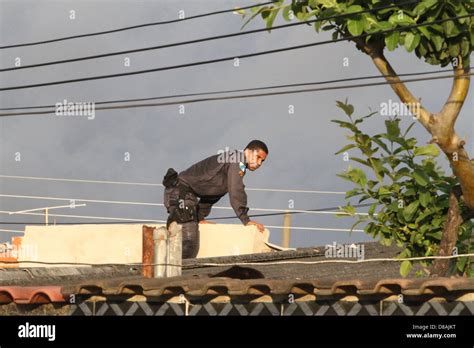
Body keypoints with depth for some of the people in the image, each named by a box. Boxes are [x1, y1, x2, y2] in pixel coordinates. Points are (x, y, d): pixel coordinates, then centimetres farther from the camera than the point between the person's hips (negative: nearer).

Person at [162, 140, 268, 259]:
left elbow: (211, 192, 27)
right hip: (181, 192, -11)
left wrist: (200, 217, 22)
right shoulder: (237, 158, -9)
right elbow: (236, 192, -18)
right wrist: (246, 220, -17)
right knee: (188, 244, -18)